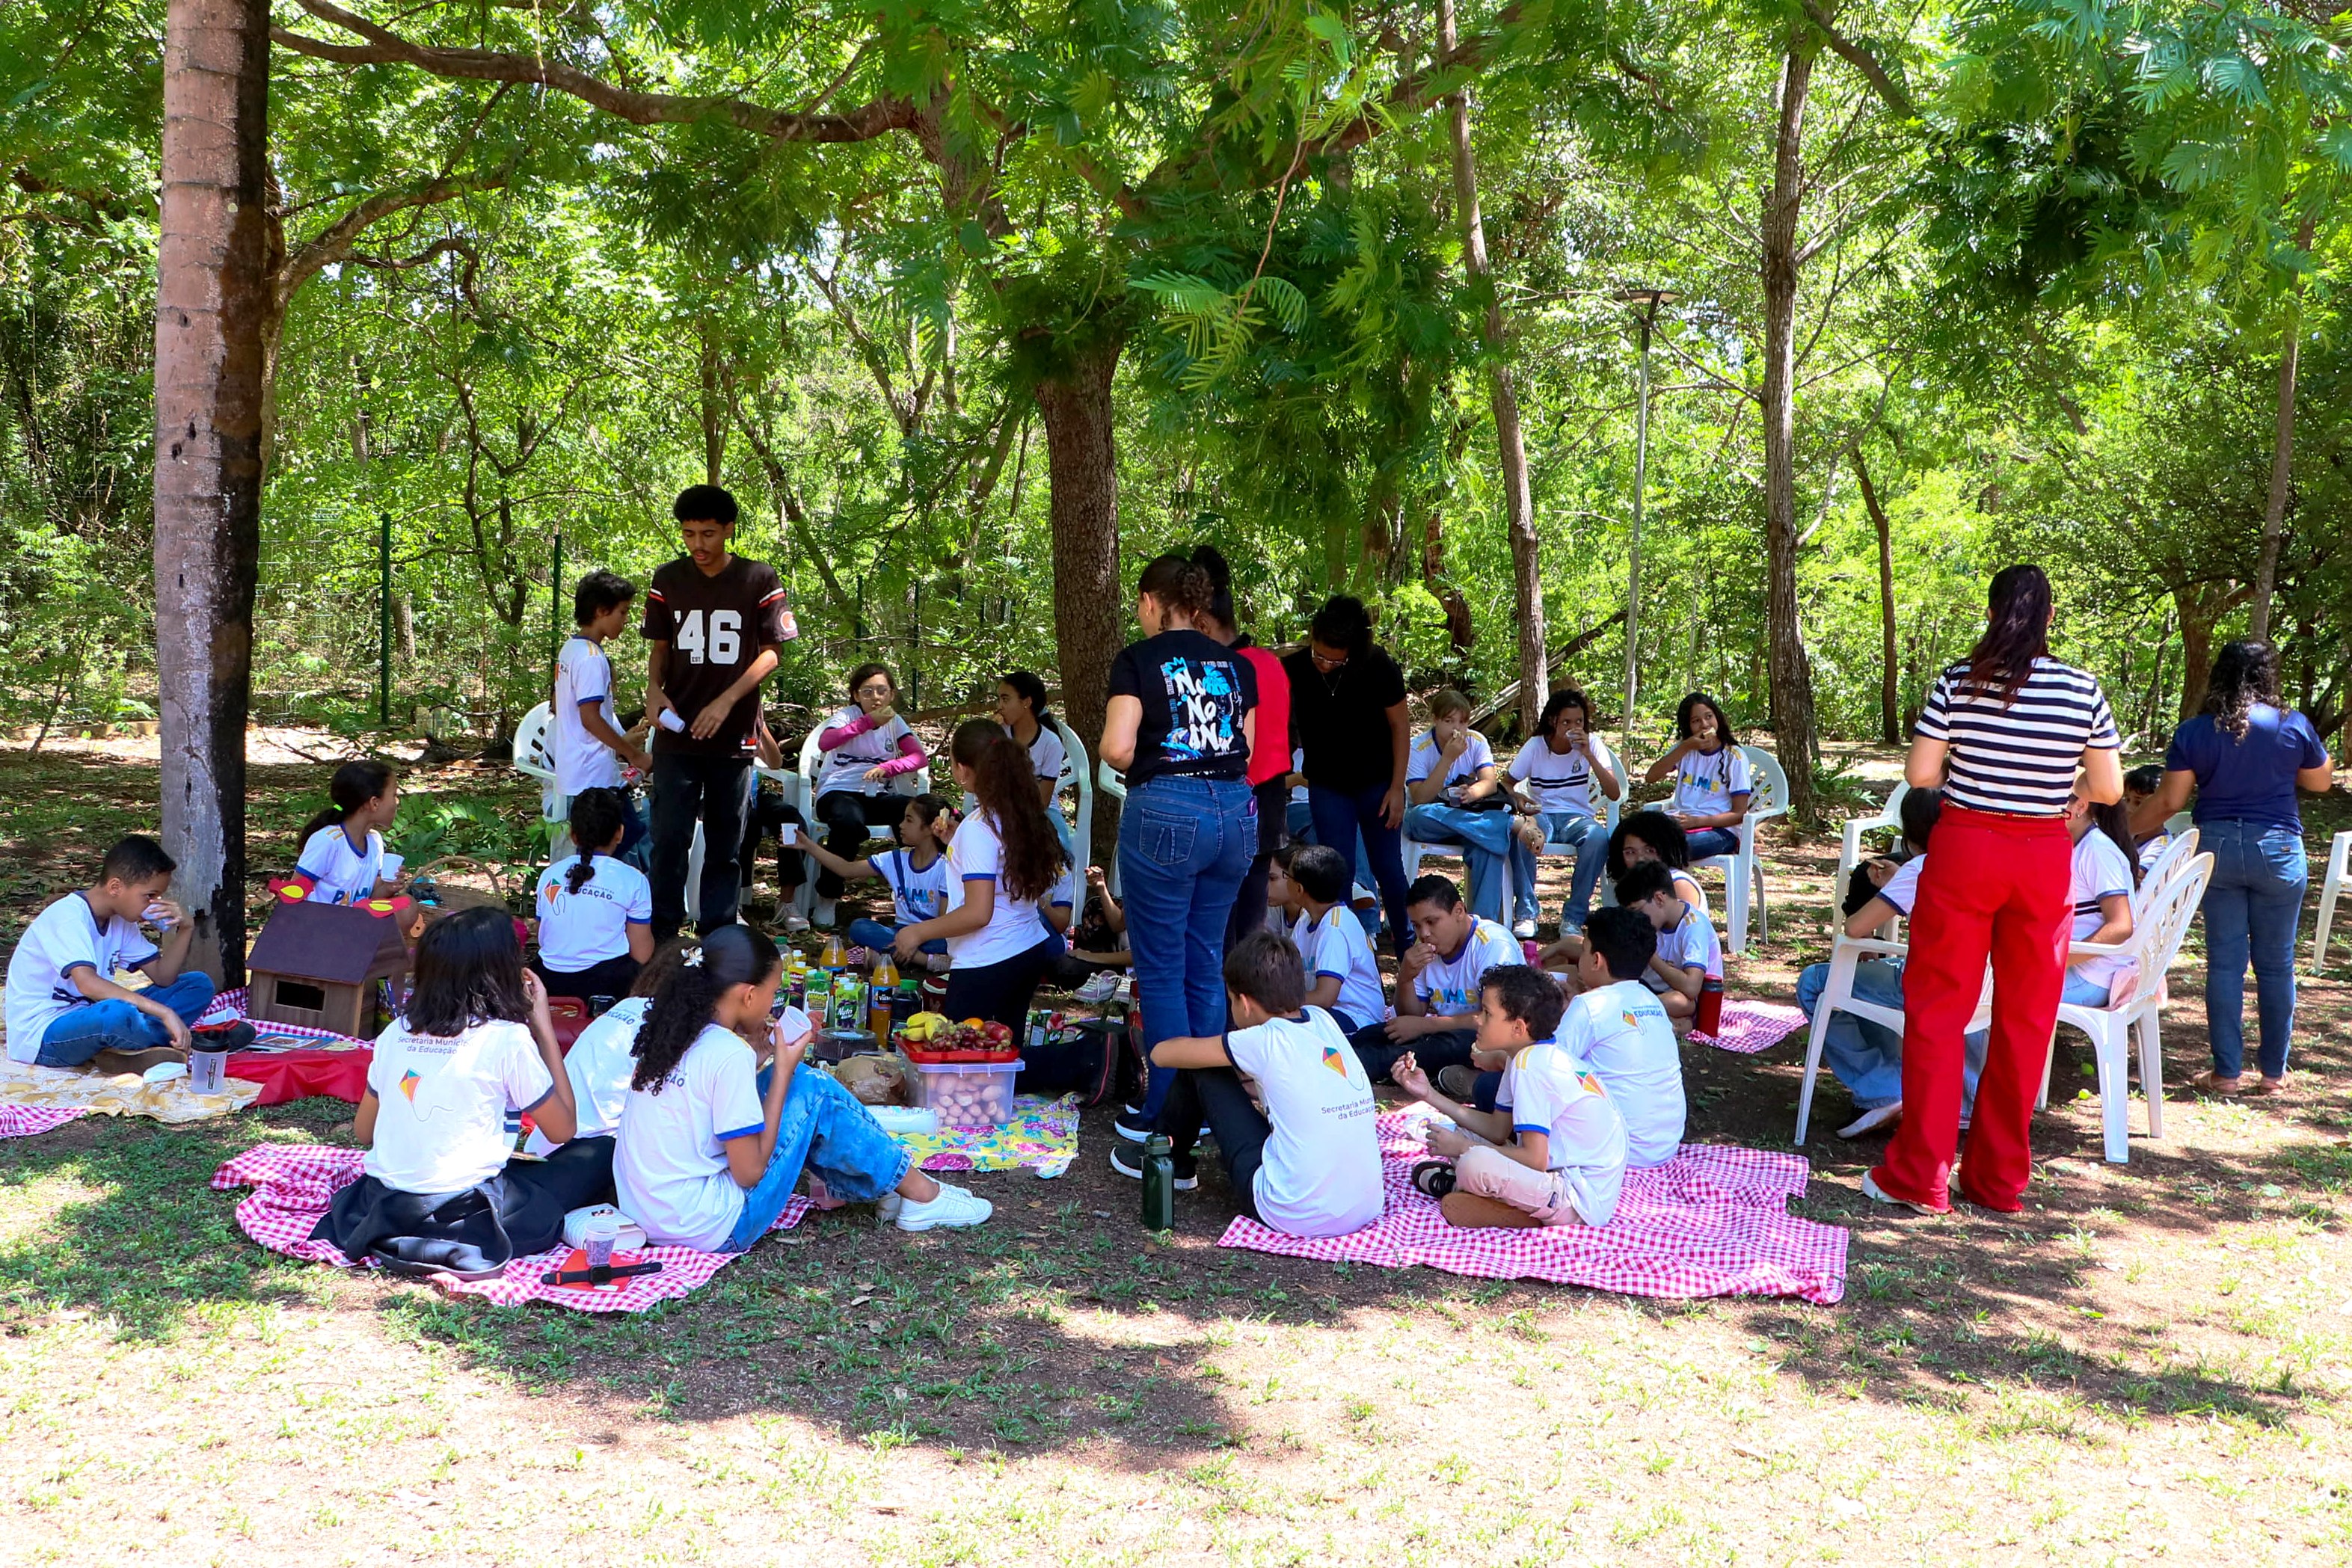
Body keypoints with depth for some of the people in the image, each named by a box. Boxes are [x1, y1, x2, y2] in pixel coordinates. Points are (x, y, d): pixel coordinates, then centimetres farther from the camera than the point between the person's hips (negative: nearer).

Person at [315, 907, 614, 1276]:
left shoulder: (395, 1033, 6)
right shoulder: (508, 1038, -10)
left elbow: (363, 1131, 16)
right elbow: (563, 1129, 1)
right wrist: (543, 1025, 4)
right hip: (463, 1213, -7)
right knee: (599, 1153, 6)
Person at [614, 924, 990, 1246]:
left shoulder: (673, 1031, 4)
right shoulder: (728, 1055, -20)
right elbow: (750, 1171, -16)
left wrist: (757, 1057, 7)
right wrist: (783, 1069, -11)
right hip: (713, 1229, -8)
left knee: (793, 1080, 13)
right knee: (814, 1093, -2)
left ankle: (881, 1190, 23)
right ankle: (920, 1195, 11)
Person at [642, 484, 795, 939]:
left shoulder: (759, 579, -3)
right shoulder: (667, 580, 5)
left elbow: (772, 650, -2)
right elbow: (659, 646, 13)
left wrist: (726, 702, -12)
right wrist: (653, 689, -7)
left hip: (734, 736, -1)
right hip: (676, 735, 1)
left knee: (726, 846, 7)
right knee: (669, 840, -1)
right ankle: (662, 937, 7)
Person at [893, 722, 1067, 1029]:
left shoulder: (979, 828, -18)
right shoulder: (1025, 817, 6)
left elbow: (978, 913, -21)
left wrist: (918, 932, -10)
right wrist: (955, 843, 25)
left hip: (987, 965, -8)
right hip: (1032, 950, 8)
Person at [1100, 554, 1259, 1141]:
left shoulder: (1138, 659, -3)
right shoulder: (1236, 664, 12)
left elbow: (1116, 747, -12)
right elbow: (1249, 751, 10)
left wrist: (1143, 767, 8)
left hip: (1165, 811, -5)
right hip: (1235, 810, 5)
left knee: (1162, 969, 4)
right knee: (1208, 964, 15)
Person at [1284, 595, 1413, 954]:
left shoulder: (1378, 667, -21)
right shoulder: (1293, 670, -19)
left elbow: (1400, 726, -9)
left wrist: (1396, 788, -8)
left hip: (1377, 782, 0)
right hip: (1327, 787, 1)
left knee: (1387, 868, 6)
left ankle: (1408, 947, 23)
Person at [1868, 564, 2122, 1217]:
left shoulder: (1959, 683, -7)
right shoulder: (2083, 690, -3)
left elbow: (1919, 774, -8)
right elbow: (2109, 788, -2)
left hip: (1964, 850, -2)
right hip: (2044, 860, 2)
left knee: (1936, 1009, 6)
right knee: (2025, 1017, 10)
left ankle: (1918, 1174, 7)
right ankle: (2000, 1180, 18)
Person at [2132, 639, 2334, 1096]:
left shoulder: (2193, 733, -2)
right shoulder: (2294, 727, -4)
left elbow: (2169, 801, -2)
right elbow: (2321, 782, 11)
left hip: (2215, 849, 1)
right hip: (2278, 851, -1)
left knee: (2225, 962, 5)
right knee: (2276, 964, 8)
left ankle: (2227, 1072, 7)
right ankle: (2274, 1071, 16)